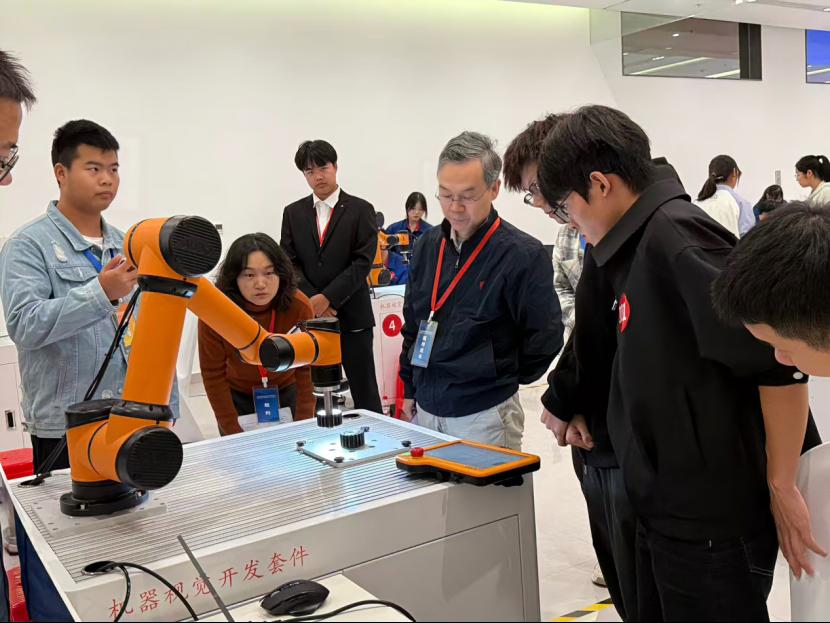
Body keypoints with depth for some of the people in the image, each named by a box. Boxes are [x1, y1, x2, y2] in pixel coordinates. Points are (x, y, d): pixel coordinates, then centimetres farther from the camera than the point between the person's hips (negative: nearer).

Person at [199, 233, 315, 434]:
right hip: (237, 396, -1)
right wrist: (233, 433, -18)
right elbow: (213, 374, -17)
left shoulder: (299, 306, -25)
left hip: (287, 392, 1)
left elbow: (306, 370, -16)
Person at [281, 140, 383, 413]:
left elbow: (363, 262, -8)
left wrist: (328, 297, -15)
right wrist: (313, 300, -10)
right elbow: (289, 262, 4)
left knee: (365, 392, 2)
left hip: (352, 316, -3)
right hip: (309, 316, 3)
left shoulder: (360, 210, 0)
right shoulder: (293, 212, 10)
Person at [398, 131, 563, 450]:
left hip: (484, 414, -5)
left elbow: (544, 337, -9)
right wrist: (410, 391, 14)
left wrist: (503, 378, 2)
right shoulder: (429, 244, 5)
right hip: (425, 409, 6)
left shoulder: (523, 254, -14)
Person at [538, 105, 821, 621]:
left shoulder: (676, 233, -18)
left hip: (711, 521, -9)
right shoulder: (638, 248, 9)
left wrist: (780, 489, -16)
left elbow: (780, 359, -23)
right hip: (669, 513, 9)